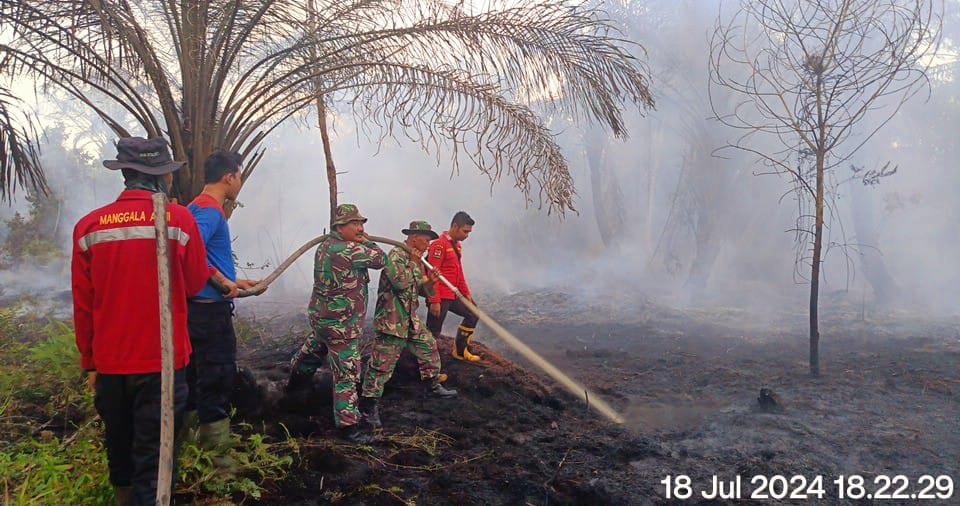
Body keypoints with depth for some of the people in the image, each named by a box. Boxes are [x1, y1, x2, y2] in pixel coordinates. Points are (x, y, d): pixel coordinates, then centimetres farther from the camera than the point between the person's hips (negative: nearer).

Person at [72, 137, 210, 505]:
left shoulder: (89, 226, -2)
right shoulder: (178, 219, -10)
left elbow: (82, 304, 2)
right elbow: (196, 284, 1)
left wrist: (90, 362, 13)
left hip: (109, 364, 4)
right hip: (161, 363, -3)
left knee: (120, 453, 21)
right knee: (152, 461, 3)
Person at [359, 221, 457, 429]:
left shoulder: (415, 260, 15)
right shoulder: (395, 255, -14)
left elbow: (422, 291, 19)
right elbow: (400, 282, -28)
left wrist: (430, 282, -3)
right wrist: (414, 263, -15)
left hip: (412, 320, 9)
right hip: (391, 321, -9)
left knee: (429, 346, 19)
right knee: (382, 363, -8)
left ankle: (434, 385, 37)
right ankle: (369, 407, -3)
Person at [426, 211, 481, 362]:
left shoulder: (457, 245, 12)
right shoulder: (439, 245, -16)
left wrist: (466, 293, 17)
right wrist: (434, 301, -23)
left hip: (453, 295, 10)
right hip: (440, 297, -10)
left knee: (473, 314, 18)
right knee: (434, 331, -5)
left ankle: (460, 350, 25)